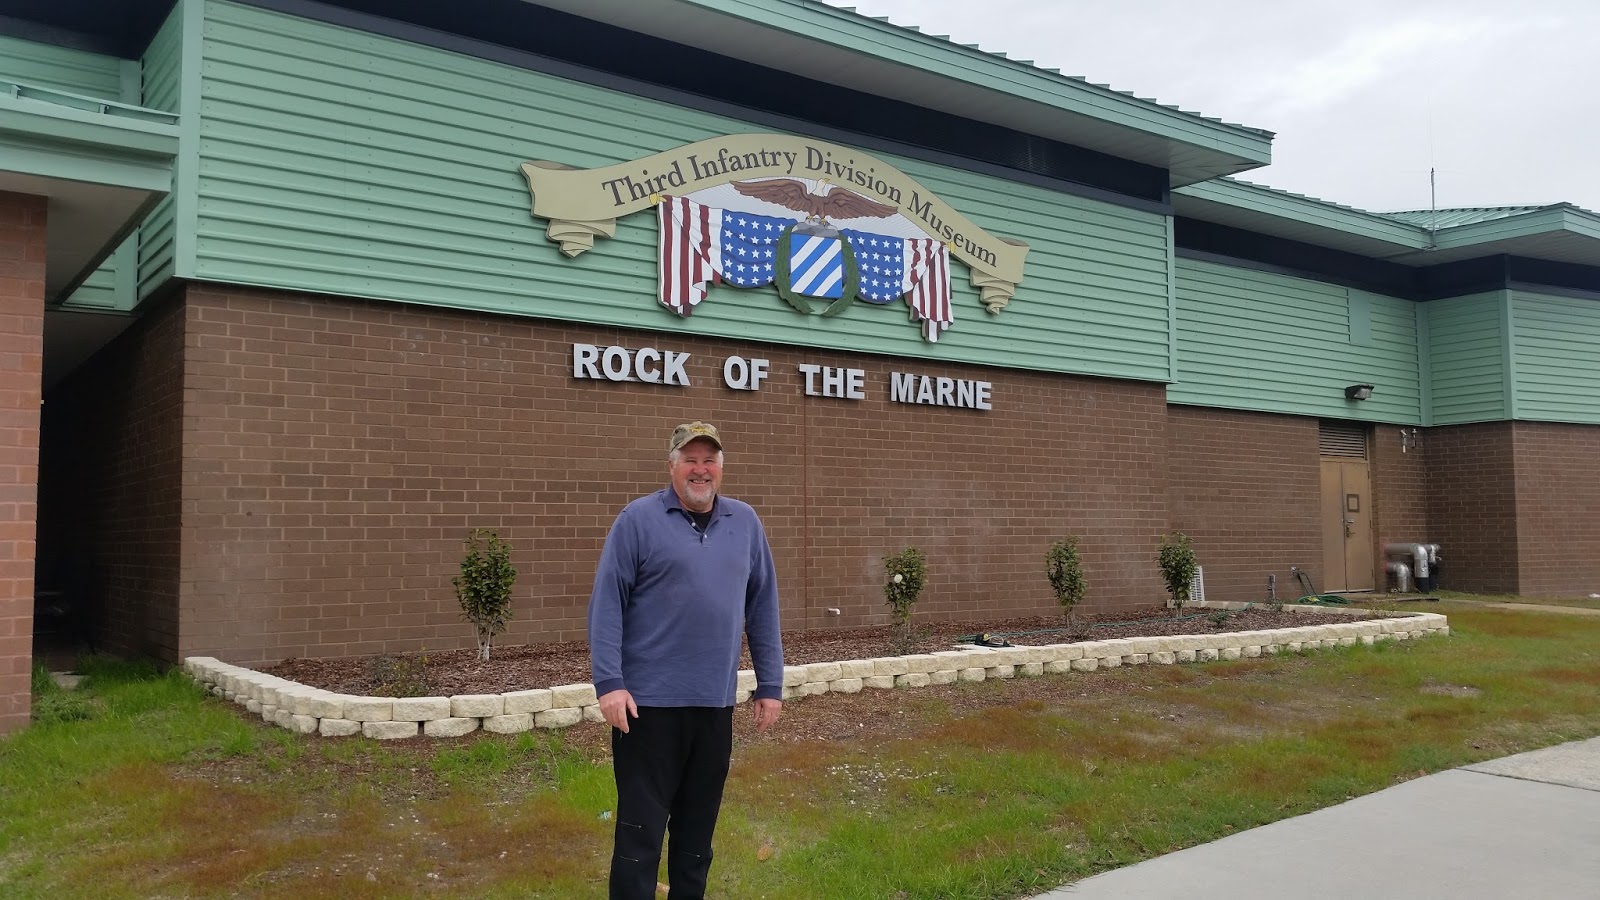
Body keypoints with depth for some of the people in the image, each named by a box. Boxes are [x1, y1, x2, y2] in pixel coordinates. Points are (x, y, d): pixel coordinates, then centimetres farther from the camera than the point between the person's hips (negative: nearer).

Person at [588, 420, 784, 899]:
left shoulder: (745, 522, 8)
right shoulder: (638, 519, -5)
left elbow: (762, 608, 10)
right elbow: (606, 604, -8)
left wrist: (770, 685, 8)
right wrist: (608, 682, -15)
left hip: (715, 702, 4)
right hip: (649, 700, -4)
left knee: (698, 826, 15)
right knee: (641, 829, 2)